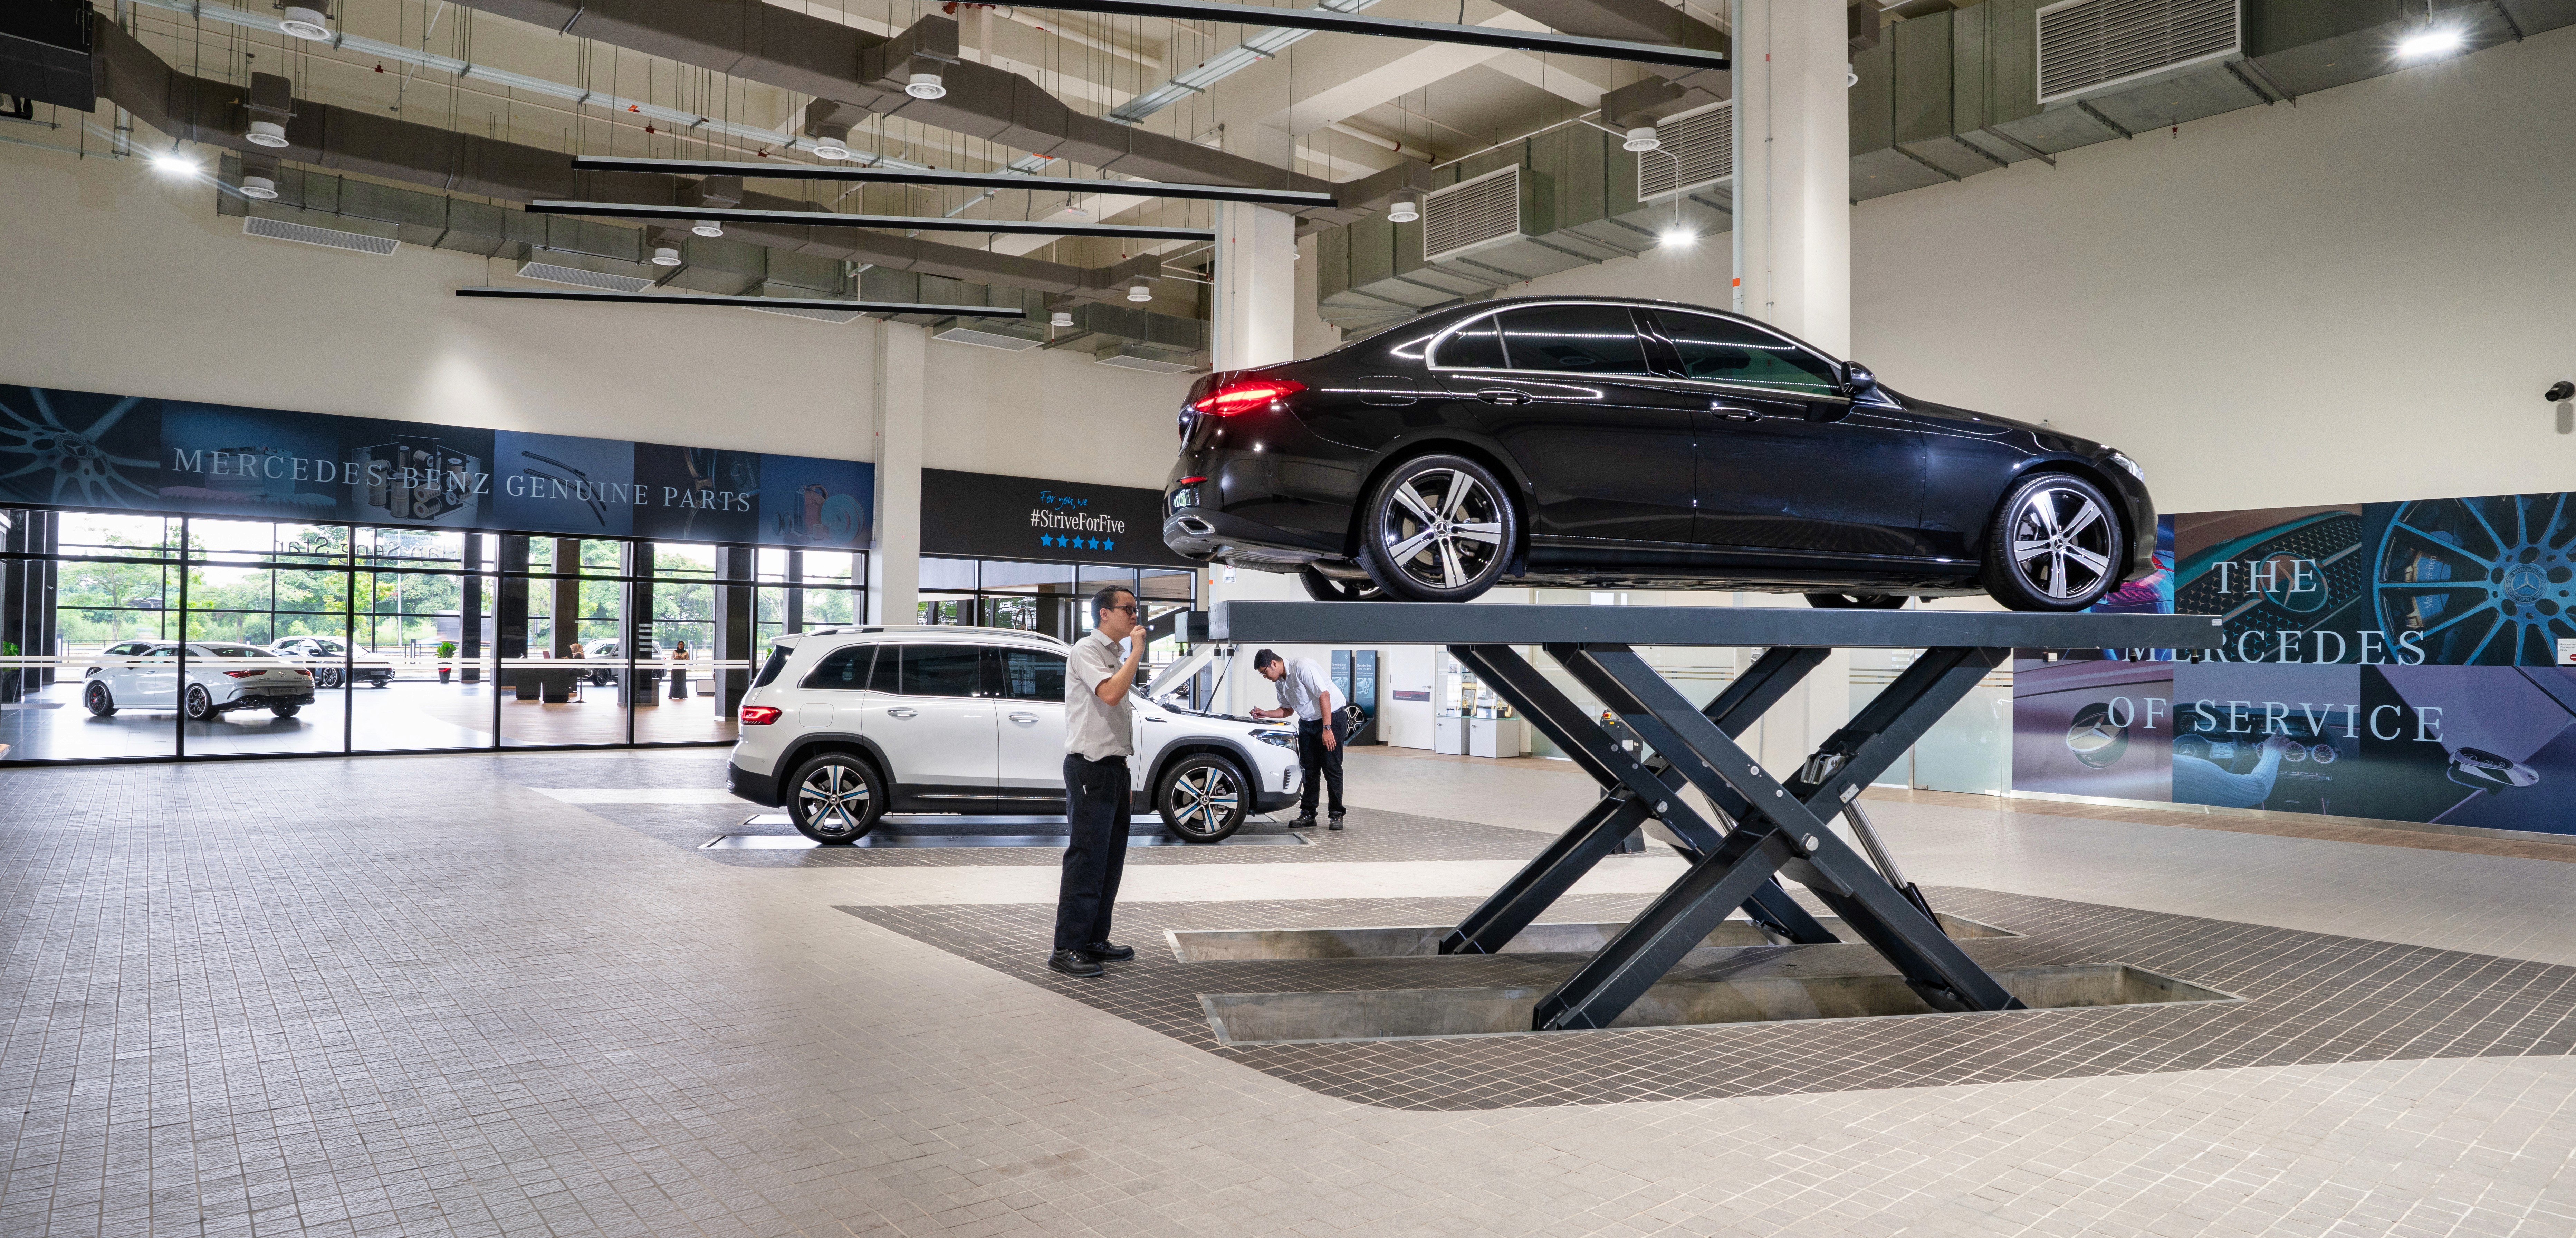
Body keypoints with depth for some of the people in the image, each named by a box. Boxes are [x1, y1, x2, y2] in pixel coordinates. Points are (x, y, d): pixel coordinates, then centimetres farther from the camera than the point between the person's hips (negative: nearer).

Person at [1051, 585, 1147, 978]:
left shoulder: (1116, 657, 20)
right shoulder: (1087, 650, -9)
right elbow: (1109, 694, -26)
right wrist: (1137, 653, -15)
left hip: (1114, 766, 9)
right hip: (1091, 768, -9)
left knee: (1111, 857, 11)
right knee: (1087, 858, -9)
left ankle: (1095, 940, 20)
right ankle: (1066, 948, -5)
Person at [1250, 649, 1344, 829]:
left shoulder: (1302, 667, -21)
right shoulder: (1280, 681, 7)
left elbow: (1324, 695, -25)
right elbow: (1288, 710, 20)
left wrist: (1327, 729, -28)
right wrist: (1265, 714, 3)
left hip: (1330, 717, -8)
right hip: (1306, 723, 8)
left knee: (1332, 770, -8)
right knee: (1308, 770, 5)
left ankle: (1337, 815, -1)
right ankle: (1308, 814, 10)